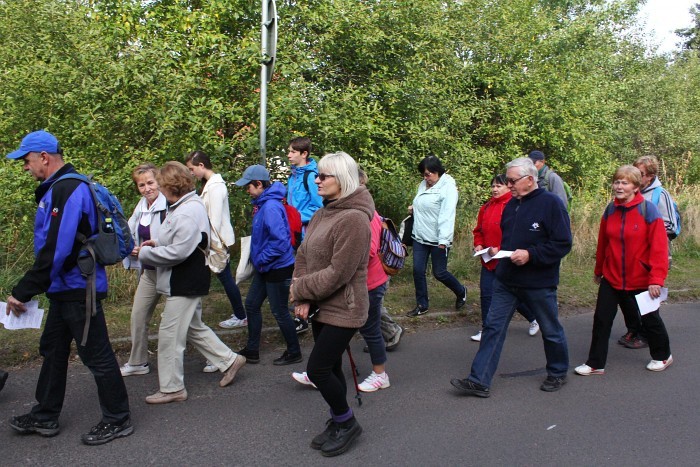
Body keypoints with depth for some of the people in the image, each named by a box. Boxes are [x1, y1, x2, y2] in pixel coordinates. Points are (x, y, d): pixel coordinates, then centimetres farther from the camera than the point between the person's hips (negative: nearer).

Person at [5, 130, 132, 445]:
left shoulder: (69, 189, -20)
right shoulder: (58, 188, 13)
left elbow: (55, 249, -26)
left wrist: (23, 291, -19)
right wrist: (28, 289, 13)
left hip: (78, 288, -10)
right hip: (65, 289, 10)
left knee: (96, 355, 0)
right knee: (53, 350, 19)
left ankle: (118, 421, 14)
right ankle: (45, 417, 33)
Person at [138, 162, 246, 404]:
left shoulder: (187, 212, -23)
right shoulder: (190, 205, 10)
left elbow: (179, 251, -27)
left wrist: (145, 253, -15)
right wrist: (158, 243, 7)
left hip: (184, 283, -11)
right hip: (187, 281, 11)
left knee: (170, 334, 0)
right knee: (193, 327, 22)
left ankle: (171, 388, 13)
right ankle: (229, 360, 30)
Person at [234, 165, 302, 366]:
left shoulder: (271, 207, -24)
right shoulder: (262, 204, 6)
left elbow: (280, 240, -30)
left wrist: (261, 259, -19)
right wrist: (258, 259, 10)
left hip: (277, 268, -10)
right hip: (264, 267, 10)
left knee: (279, 311, 4)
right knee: (251, 305, 16)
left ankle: (294, 353, 23)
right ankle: (252, 350, 30)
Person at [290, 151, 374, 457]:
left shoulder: (353, 218, -21)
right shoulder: (322, 214, 8)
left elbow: (337, 273, -24)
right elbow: (303, 255, 7)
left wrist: (299, 289, -13)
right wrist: (302, 299, -6)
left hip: (343, 310, -8)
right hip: (321, 307, 8)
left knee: (317, 369, -5)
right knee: (330, 368, 16)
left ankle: (346, 422, 17)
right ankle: (339, 424, 34)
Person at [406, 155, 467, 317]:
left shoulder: (448, 188, -15)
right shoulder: (423, 185, 9)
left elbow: (447, 215, -22)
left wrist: (443, 240, -28)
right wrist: (413, 209, 4)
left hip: (437, 240, -7)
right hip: (419, 237, 7)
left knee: (439, 273, 4)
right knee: (418, 271, 7)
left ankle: (461, 292, 32)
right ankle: (422, 305, 21)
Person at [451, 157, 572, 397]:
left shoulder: (551, 203, -14)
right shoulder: (511, 205, 9)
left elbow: (563, 244, -18)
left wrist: (530, 254, -25)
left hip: (539, 284, -6)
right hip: (506, 280, 6)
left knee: (551, 331, 13)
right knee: (493, 327, 2)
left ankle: (558, 373, 36)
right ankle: (479, 380, 5)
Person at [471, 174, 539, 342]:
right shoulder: (486, 207, 9)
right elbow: (479, 230, 18)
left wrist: (500, 249, -22)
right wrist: (478, 244, 1)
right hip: (488, 260, 6)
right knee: (486, 294, 5)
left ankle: (534, 319, 33)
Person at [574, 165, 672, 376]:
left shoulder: (648, 210, -15)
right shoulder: (610, 210, 0)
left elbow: (659, 247, -18)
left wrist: (656, 279, -22)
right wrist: (598, 270, 15)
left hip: (641, 280, -4)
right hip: (611, 278, 4)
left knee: (649, 319, 15)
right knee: (601, 319, 3)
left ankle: (662, 356, 40)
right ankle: (595, 363, 14)